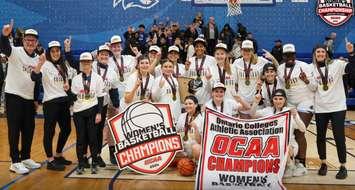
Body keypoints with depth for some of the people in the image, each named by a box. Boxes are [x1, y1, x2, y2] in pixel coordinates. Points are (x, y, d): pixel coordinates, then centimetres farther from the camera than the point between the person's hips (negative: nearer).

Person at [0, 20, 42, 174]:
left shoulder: (38, 58, 10)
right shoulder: (15, 52, -8)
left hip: (29, 99, 6)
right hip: (13, 96, -6)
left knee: (29, 130, 12)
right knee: (14, 130, -1)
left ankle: (25, 158, 25)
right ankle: (15, 162, 6)